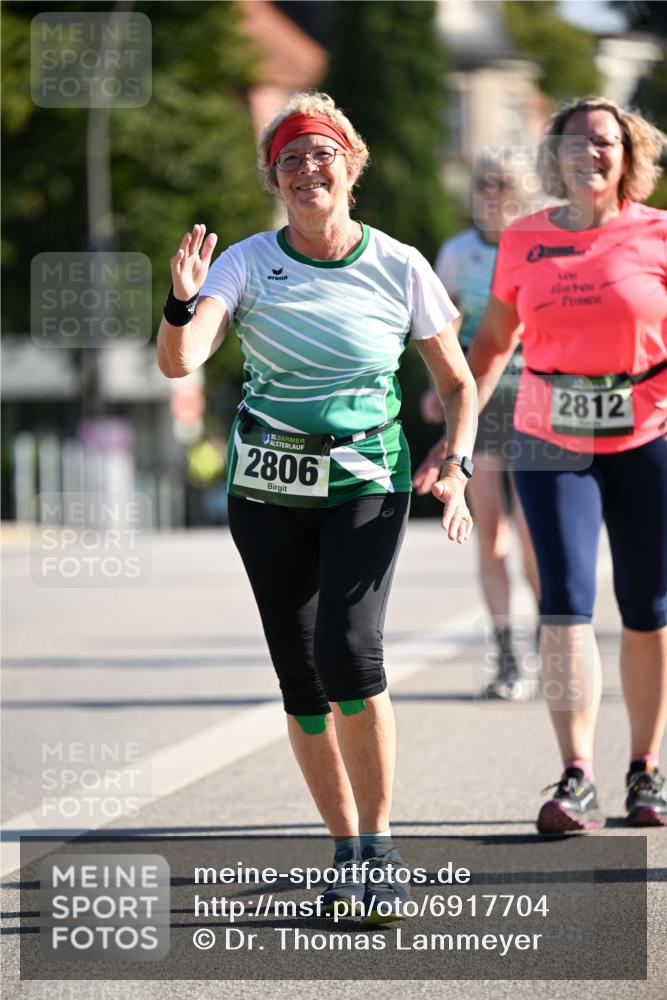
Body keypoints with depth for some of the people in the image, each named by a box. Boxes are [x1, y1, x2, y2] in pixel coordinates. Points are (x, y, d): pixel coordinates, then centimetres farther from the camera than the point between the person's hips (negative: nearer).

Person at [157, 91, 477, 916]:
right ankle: (346, 848, 18)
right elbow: (179, 362, -16)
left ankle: (378, 843, -9)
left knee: (349, 650, -21)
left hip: (367, 484, -2)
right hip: (268, 491, 2)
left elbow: (457, 382, 9)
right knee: (300, 678, 1)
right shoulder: (246, 264, -3)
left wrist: (457, 465, -5)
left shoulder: (399, 266, -2)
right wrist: (183, 304, -36)